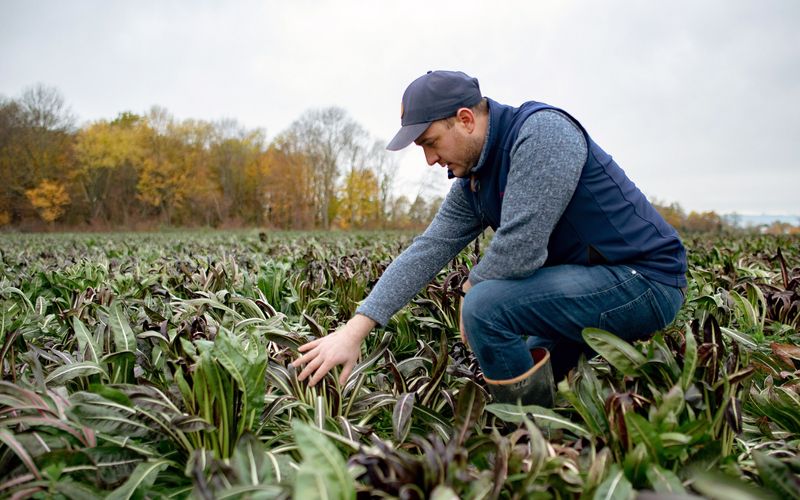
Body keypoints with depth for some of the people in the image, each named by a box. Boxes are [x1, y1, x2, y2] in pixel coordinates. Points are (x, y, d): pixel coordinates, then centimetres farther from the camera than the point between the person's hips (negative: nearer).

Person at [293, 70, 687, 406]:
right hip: (587, 281, 9)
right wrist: (355, 329, -6)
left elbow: (518, 249, -29)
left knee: (486, 306, -25)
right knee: (508, 371, 19)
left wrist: (471, 289, -8)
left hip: (645, 278, -9)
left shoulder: (542, 132, -21)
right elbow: (427, 251, 1)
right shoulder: (473, 182, 6)